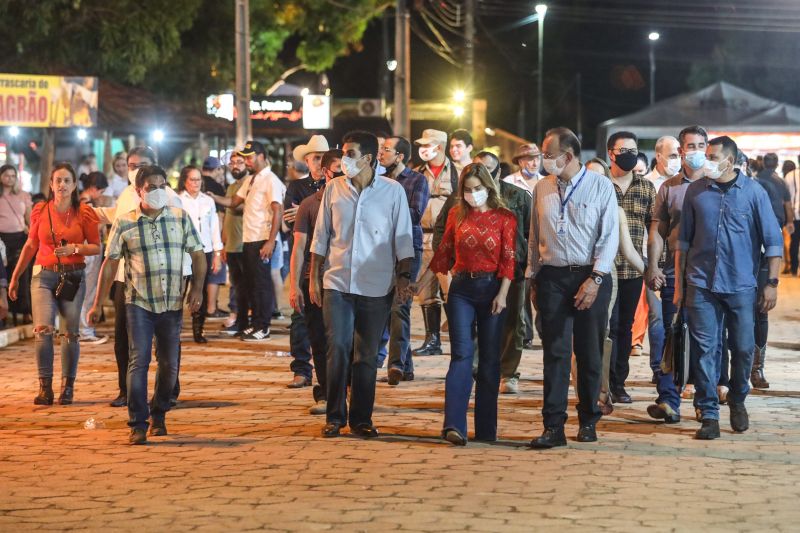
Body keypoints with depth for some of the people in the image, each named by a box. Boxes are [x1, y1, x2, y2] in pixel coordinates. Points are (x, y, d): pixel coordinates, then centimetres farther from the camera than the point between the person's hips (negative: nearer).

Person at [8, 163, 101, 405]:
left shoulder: (84, 213, -1)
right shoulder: (40, 211, 3)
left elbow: (96, 247, 3)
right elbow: (30, 245, 12)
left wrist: (75, 248, -16)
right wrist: (15, 277, 15)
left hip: (73, 277, 0)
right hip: (44, 276, 0)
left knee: (70, 333, 0)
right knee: (42, 329, -16)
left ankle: (67, 387, 12)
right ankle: (45, 387, -10)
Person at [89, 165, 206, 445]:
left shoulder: (180, 218, 5)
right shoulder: (124, 223, 0)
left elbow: (198, 255, 8)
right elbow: (110, 264, 3)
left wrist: (197, 288, -7)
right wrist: (97, 304, 2)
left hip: (172, 304, 2)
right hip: (139, 303, -2)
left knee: (170, 364, 9)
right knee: (139, 361, -11)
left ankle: (158, 416, 28)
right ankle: (137, 425, -9)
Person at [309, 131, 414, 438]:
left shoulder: (393, 191, -1)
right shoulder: (334, 189, 4)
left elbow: (403, 240, 2)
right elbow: (320, 237, 9)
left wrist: (404, 277, -4)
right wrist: (314, 278, 7)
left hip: (376, 286, -1)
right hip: (337, 284, 1)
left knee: (367, 355, 5)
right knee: (337, 350, -5)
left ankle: (361, 419, 13)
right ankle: (334, 417, 5)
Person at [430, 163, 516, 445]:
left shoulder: (504, 218, 1)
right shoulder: (456, 215, 7)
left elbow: (509, 260, -3)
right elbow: (444, 252, 14)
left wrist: (502, 294, -12)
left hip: (492, 288, -1)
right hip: (461, 288, 1)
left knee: (489, 359, 4)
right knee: (461, 355, -10)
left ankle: (486, 427, 12)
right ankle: (454, 425, -18)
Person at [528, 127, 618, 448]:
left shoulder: (600, 186, -3)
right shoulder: (542, 188, 8)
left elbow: (610, 236, -5)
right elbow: (535, 237, 14)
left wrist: (595, 279, -13)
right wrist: (533, 280, 11)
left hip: (590, 277, -2)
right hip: (552, 277, 2)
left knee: (590, 354, 5)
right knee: (555, 352, -2)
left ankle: (588, 421, 18)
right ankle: (554, 427, -4)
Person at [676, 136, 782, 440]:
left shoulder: (753, 192, -1)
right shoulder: (696, 191, 4)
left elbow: (773, 240, 1)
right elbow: (683, 240, 10)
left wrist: (772, 283, -4)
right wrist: (678, 286, 8)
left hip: (741, 286, -1)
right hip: (701, 285, 1)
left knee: (743, 349, 5)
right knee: (704, 349, -3)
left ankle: (737, 401, 30)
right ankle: (709, 414, 3)